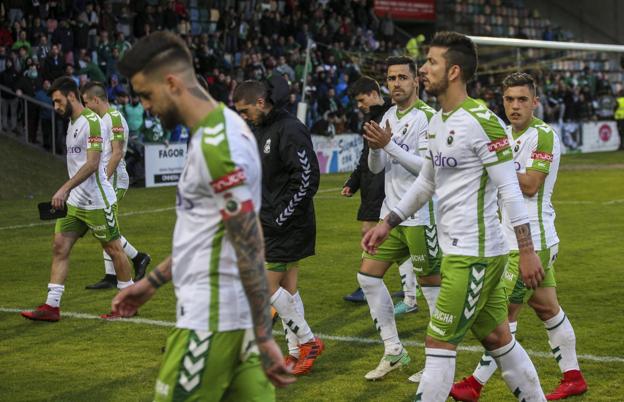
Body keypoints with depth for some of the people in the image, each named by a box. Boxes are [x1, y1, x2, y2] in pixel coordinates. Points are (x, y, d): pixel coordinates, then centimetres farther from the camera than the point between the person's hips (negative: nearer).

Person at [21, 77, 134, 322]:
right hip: (75, 201, 9)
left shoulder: (92, 121, -15)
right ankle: (52, 306, 1)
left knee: (113, 249, 2)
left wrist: (65, 189, -27)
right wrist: (67, 192, 18)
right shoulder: (72, 123, 14)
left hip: (97, 200, -9)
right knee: (59, 246, 1)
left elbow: (92, 164, -23)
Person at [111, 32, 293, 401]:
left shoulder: (216, 146, -20)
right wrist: (153, 281, 25)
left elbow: (250, 248, -21)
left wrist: (264, 337, -20)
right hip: (236, 311, 9)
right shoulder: (224, 126, 11)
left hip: (212, 318, -9)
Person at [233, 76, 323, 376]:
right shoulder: (261, 129, 13)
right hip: (270, 223, 9)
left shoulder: (290, 130, -17)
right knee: (287, 288, 11)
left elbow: (308, 178, -22)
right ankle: (297, 352, 17)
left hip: (288, 226, -9)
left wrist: (282, 217, -19)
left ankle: (308, 342, 5)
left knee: (266, 286, -8)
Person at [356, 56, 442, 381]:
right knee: (367, 276, 6)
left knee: (431, 285, -1)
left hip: (420, 217, -8)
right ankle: (393, 351, 16)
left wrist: (389, 145, -23)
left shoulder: (427, 117, -12)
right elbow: (376, 167, 13)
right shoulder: (388, 117, 12)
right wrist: (375, 147, -8)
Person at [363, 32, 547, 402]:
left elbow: (509, 187, -18)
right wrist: (388, 224, 23)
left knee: (440, 343, -4)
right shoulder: (437, 122, 12)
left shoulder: (481, 121, -16)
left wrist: (527, 250, -20)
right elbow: (427, 182, 24)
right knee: (497, 338, 15)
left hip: (474, 254, -9)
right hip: (458, 249, 9)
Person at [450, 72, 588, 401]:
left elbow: (530, 185, -21)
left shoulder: (543, 135, -14)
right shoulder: (506, 133, 12)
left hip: (530, 241, -9)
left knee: (505, 312, -5)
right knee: (546, 308, 15)